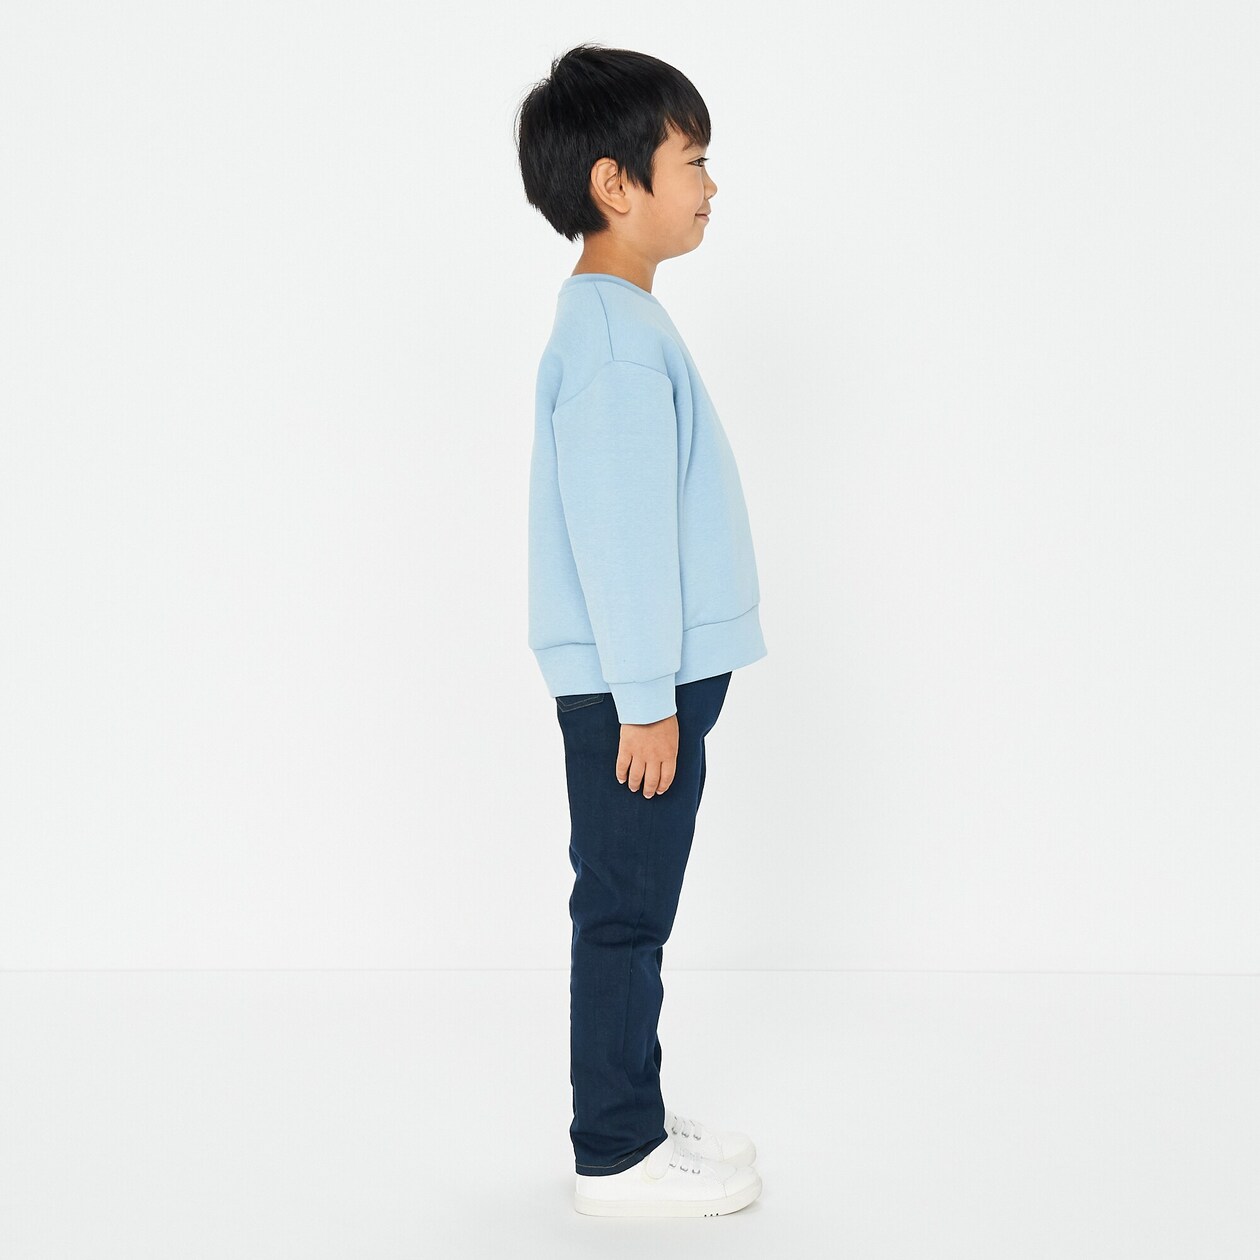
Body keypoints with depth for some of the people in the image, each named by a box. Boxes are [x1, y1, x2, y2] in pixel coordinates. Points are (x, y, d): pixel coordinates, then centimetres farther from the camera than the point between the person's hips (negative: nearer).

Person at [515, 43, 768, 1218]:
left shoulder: (618, 320, 14)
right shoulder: (614, 339, -19)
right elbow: (616, 534, -22)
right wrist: (647, 701, -19)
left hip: (655, 676, 10)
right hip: (631, 685, -10)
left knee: (633, 912, 17)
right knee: (625, 914, 0)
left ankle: (635, 1121, 29)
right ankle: (616, 1157, 12)